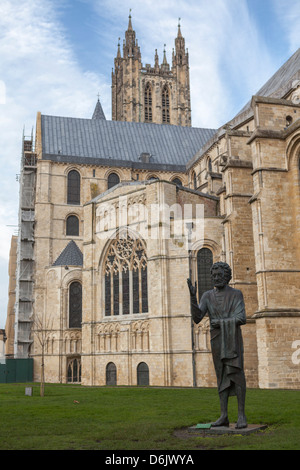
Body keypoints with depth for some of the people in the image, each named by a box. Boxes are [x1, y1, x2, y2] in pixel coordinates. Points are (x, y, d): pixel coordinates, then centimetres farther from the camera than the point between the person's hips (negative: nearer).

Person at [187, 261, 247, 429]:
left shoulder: (237, 294, 0)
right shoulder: (208, 296, 8)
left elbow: (241, 319, -10)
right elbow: (197, 318, -5)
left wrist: (220, 322, -14)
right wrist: (193, 296, -16)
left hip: (233, 340, -3)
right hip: (217, 341, 3)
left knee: (237, 374, -11)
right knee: (222, 377, 3)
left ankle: (241, 415, -4)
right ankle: (224, 416, 6)